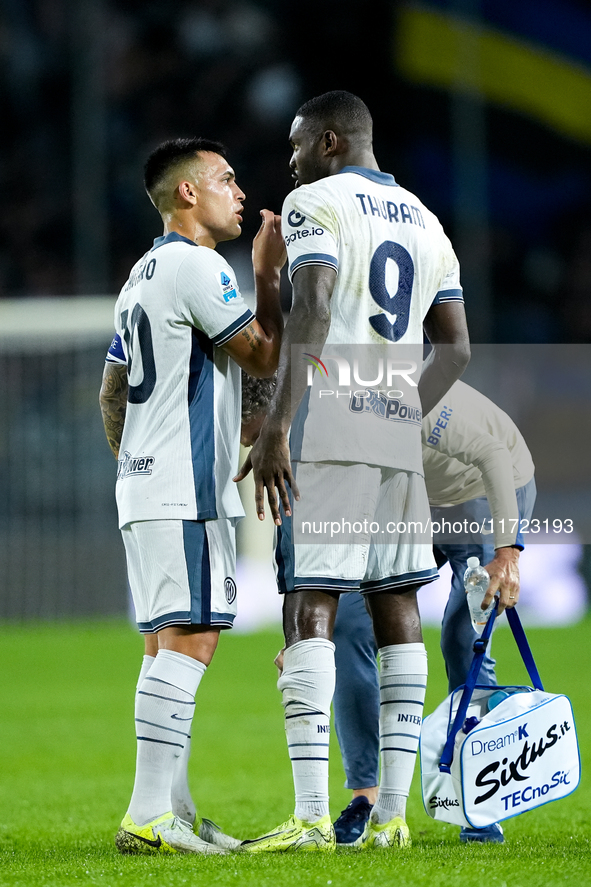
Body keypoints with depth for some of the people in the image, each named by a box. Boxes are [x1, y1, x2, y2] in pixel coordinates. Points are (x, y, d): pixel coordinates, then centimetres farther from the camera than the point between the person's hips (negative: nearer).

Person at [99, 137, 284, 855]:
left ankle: (170, 811, 10)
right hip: (188, 490, -10)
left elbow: (111, 395, 24)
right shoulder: (195, 265, -10)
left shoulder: (142, 276, 20)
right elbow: (265, 358, -9)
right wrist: (268, 274, 0)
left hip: (143, 488, 10)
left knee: (167, 645, 9)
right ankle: (148, 816, -18)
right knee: (188, 640, -13)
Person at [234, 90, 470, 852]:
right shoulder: (425, 224, 19)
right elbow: (455, 349, 18)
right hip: (398, 438, 7)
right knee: (396, 608, 9)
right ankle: (392, 812, 6)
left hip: (327, 433, -7)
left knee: (309, 609, -8)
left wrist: (275, 428, -22)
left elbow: (311, 315, -18)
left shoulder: (316, 205, -3)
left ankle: (311, 817, -16)